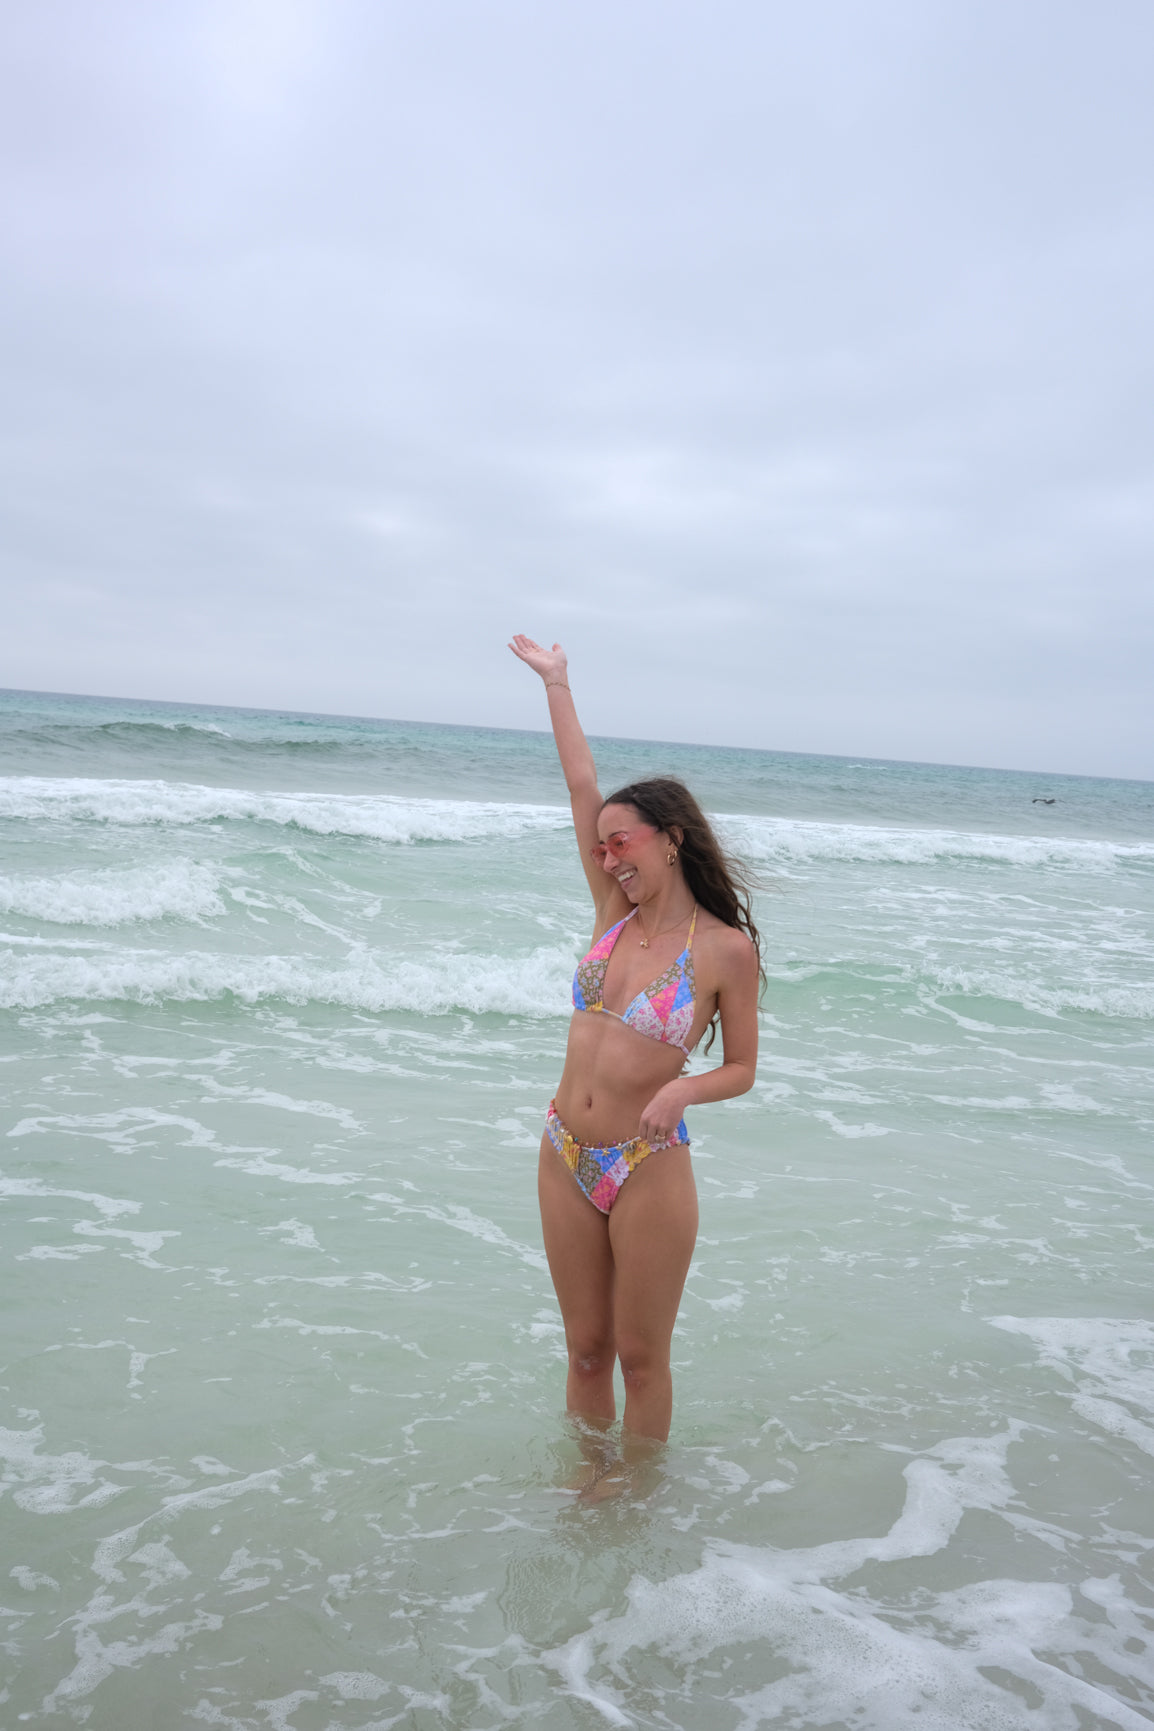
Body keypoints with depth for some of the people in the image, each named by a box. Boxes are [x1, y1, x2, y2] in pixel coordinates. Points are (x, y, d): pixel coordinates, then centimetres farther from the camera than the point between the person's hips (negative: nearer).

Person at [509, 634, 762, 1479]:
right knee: (586, 1348, 17)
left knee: (642, 1357, 10)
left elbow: (742, 1069, -3)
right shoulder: (616, 915, 2)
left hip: (648, 1170, -5)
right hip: (566, 1159, 5)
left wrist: (681, 1090, -24)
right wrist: (557, 683, 10)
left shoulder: (726, 949, -10)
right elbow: (584, 789, 5)